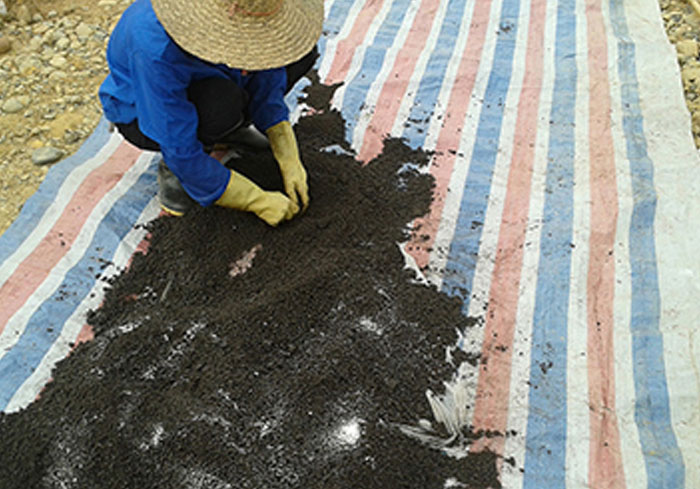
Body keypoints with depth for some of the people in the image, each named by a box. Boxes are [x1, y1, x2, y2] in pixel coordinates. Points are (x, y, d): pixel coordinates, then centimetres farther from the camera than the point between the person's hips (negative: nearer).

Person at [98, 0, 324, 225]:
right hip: (141, 112, -6)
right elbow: (181, 153, -35)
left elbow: (266, 72, -11)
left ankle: (230, 126, 7)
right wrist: (258, 201, -30)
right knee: (222, 104, -40)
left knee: (302, 46, -9)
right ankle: (170, 171, -10)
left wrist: (289, 160, -18)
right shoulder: (157, 48, -41)